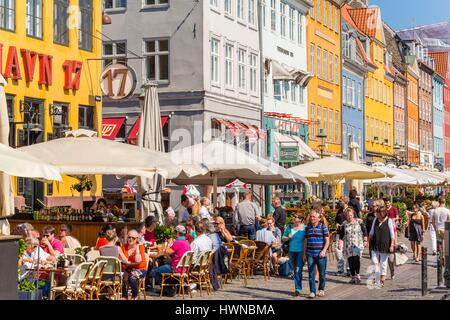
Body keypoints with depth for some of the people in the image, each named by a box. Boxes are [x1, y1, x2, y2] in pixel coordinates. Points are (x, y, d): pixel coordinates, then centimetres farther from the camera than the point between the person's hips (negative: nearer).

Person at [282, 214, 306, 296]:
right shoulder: (290, 227, 10)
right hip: (292, 252, 5)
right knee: (295, 270, 12)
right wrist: (288, 237, -6)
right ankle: (298, 288, 22)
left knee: (298, 270, -12)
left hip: (301, 252, -5)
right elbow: (283, 238, 15)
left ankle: (298, 289, -11)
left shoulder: (305, 228, -4)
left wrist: (305, 253, -13)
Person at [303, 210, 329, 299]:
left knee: (322, 273, 6)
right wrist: (304, 254, 12)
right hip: (310, 254, 3)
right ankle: (312, 291, -1)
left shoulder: (323, 227, 0)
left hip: (320, 254, -3)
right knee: (311, 273, -2)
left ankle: (321, 289, 22)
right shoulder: (308, 228, 11)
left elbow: (327, 241, -2)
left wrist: (324, 251, -15)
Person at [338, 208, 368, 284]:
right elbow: (341, 235, 10)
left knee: (356, 259, -17)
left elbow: (364, 232, 8)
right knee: (350, 261, 2)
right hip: (348, 245, 3)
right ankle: (353, 277, 12)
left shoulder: (359, 222, 3)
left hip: (358, 244, -3)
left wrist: (365, 241, 3)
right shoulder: (344, 224, 8)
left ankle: (357, 275, -6)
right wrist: (340, 243, -2)